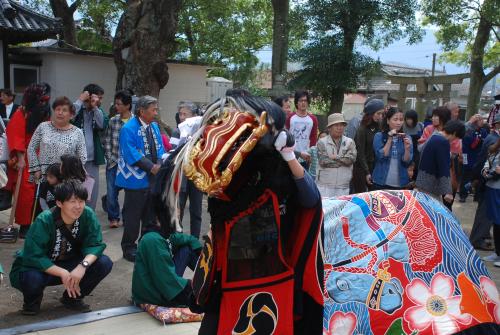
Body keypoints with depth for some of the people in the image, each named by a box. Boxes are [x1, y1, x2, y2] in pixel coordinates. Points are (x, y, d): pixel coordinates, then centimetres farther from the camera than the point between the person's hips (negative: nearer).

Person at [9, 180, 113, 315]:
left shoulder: (88, 215, -18)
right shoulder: (44, 221, -27)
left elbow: (95, 245, -17)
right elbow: (33, 257, -28)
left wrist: (83, 265, -37)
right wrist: (62, 273, -35)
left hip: (69, 264, 3)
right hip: (41, 268, -3)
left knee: (104, 263, -20)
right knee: (32, 278, -37)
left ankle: (72, 297, 6)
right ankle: (32, 299, 3)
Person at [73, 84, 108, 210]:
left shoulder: (98, 111, 12)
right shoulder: (78, 109, -1)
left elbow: (103, 125, -6)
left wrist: (95, 107, -13)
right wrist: (80, 100, -16)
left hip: (92, 159, 5)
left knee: (92, 193, 9)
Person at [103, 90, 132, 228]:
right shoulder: (112, 121, 4)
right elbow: (107, 142, 7)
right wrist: (110, 158, 1)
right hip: (113, 163, 2)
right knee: (111, 192, 2)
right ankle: (113, 218, 20)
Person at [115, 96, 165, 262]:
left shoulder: (154, 126, 8)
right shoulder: (129, 128, -14)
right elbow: (131, 154, -20)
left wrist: (159, 164, -8)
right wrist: (151, 167, -20)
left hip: (153, 178, 7)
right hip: (137, 180, -7)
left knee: (151, 216, 15)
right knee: (132, 217, 3)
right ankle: (129, 249, 15)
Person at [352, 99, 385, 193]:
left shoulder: (378, 127, 7)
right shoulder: (362, 129, -10)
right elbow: (360, 153, -11)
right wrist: (367, 173, -13)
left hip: (374, 166, 6)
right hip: (361, 167, -6)